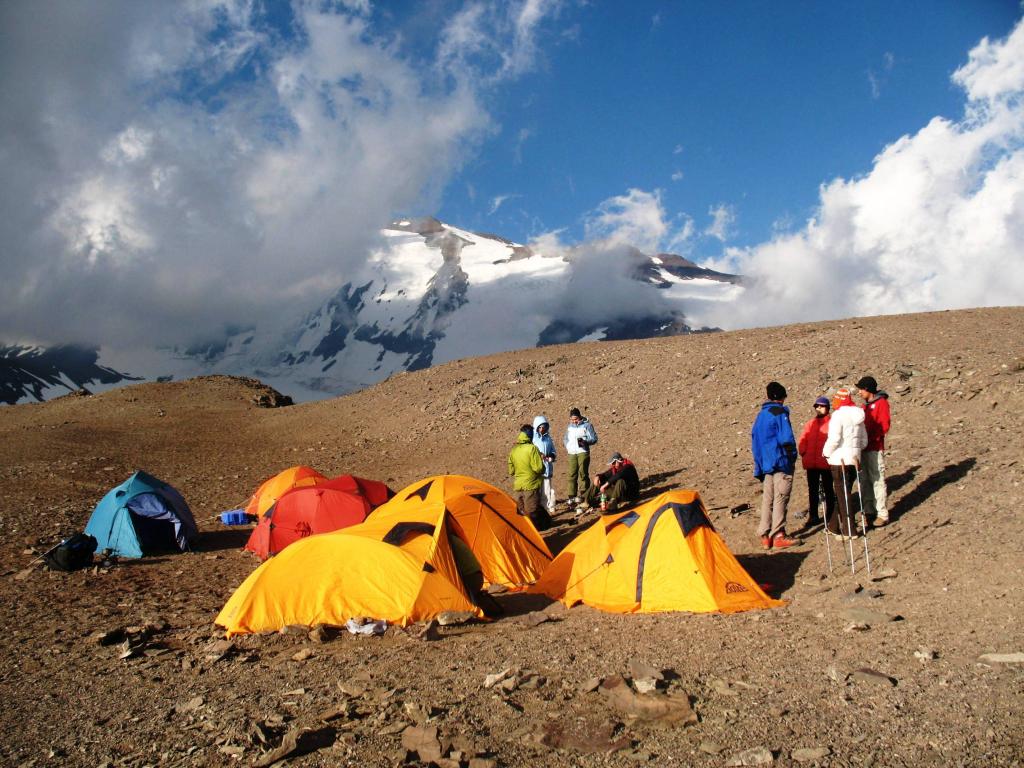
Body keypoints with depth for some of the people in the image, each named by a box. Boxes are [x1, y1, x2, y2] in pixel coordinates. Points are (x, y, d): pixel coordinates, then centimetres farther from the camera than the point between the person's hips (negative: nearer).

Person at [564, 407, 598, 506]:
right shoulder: (569, 426, 17)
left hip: (583, 452, -5)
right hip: (572, 453, 5)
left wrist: (585, 441, -19)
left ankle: (582, 494, -6)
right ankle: (571, 496, 5)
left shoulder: (587, 425, 0)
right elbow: (566, 438, 30)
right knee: (572, 474, 1)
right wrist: (567, 447, 12)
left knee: (583, 473, -8)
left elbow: (594, 439, -2)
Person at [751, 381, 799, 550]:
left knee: (767, 500, 9)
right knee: (780, 499, -4)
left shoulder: (760, 415, 15)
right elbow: (787, 439, -17)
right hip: (780, 463, -7)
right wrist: (792, 457, -3)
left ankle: (765, 536, 11)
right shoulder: (779, 413, -9)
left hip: (765, 464, 7)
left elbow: (754, 439, 17)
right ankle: (778, 536, -3)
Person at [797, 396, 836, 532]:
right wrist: (802, 451, -3)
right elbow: (803, 440, 11)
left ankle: (830, 515, 20)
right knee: (812, 490, 10)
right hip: (811, 463, 5)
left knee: (828, 489, 9)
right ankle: (813, 516, 18)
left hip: (826, 462, -4)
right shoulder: (810, 423, 10)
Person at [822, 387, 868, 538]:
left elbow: (834, 439, -20)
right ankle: (835, 525, 23)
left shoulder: (838, 415, -14)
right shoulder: (858, 416, 11)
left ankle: (849, 530, 2)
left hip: (840, 460, -8)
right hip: (854, 459, 8)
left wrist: (826, 452, -5)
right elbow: (864, 440, 16)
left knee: (843, 494, -1)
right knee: (843, 492, 15)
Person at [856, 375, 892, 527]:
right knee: (866, 480, 11)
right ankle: (869, 511, 20)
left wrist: (870, 437, -19)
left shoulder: (881, 402, -8)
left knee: (878, 481, -5)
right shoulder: (866, 404, 17)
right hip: (864, 448, 8)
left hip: (876, 449, -8)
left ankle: (882, 515, 0)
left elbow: (884, 425, -15)